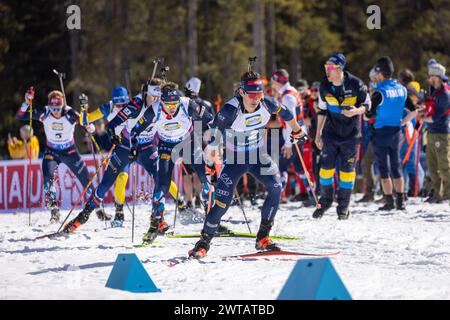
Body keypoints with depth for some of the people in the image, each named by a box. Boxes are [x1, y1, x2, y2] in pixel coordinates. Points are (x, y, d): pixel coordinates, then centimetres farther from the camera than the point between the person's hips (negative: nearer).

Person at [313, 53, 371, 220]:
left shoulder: (355, 84, -15)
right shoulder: (324, 87, -5)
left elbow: (367, 104, -2)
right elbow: (322, 110, 8)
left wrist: (356, 111, -25)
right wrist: (318, 134, 8)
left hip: (350, 134, -2)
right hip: (331, 133, 2)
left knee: (347, 170, 2)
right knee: (326, 167, 0)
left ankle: (343, 207, 12)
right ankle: (325, 201, 19)